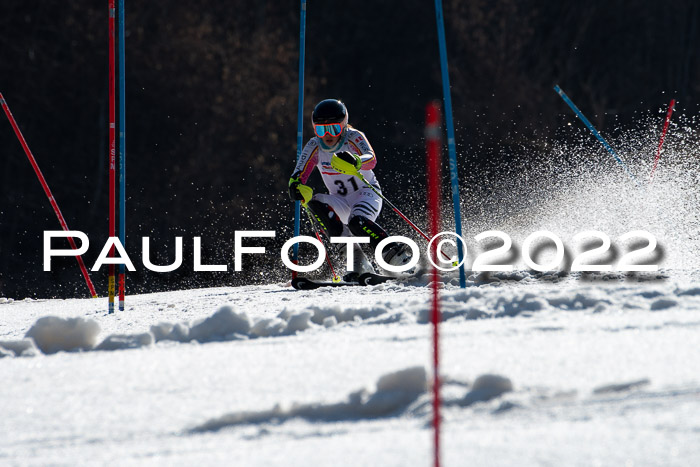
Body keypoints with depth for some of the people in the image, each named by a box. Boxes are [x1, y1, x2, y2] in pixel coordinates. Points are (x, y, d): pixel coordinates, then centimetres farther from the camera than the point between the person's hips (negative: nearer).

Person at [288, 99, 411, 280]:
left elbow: (371, 160, -33)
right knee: (316, 202, -26)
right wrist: (300, 190, -37)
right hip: (342, 202, 5)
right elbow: (297, 178, -12)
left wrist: (355, 163, -56)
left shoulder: (354, 138, -15)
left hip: (367, 194, -5)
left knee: (356, 221, -35)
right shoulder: (314, 147, -5)